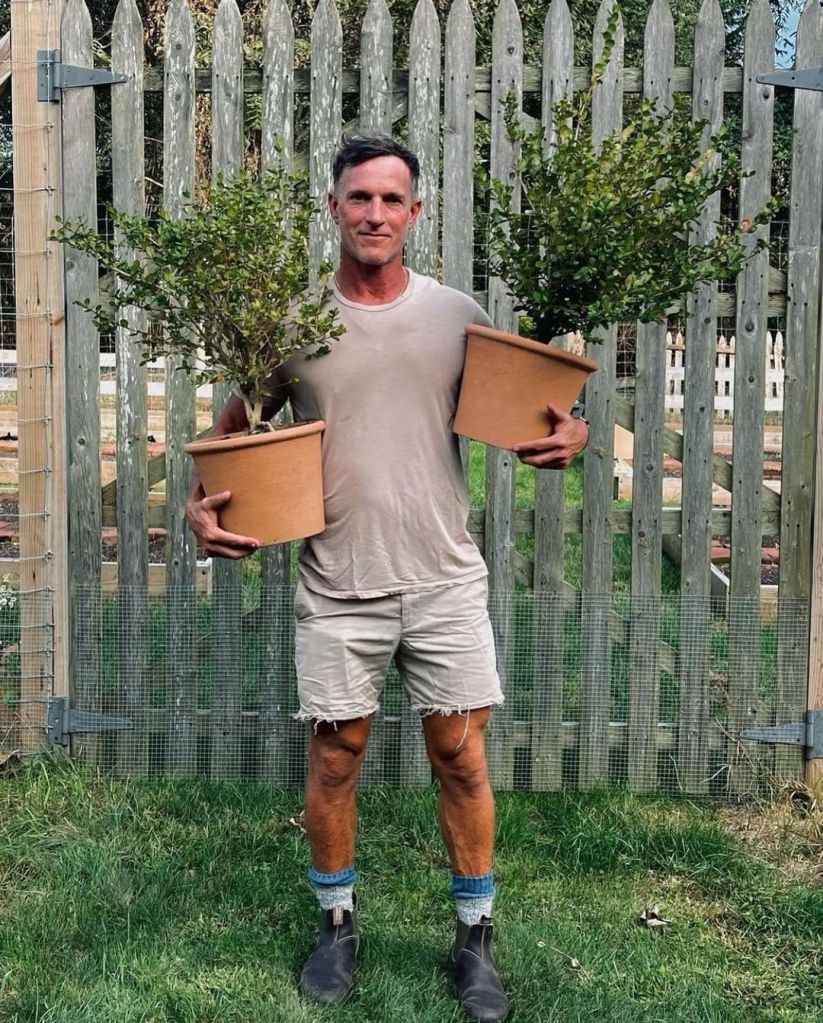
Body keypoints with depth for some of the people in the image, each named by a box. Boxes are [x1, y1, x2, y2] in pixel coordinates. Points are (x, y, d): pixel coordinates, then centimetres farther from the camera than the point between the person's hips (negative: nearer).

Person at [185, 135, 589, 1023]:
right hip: (338, 588, 0)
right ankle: (336, 923, 32)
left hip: (445, 581, 1)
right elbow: (234, 429, 9)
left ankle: (474, 937, 24)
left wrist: (567, 435, -12)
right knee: (334, 758, 11)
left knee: (460, 757, 6)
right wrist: (199, 504, -8)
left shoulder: (457, 314, 3)